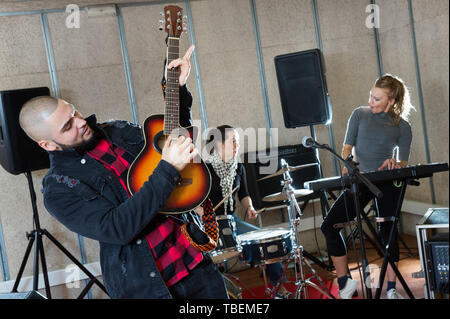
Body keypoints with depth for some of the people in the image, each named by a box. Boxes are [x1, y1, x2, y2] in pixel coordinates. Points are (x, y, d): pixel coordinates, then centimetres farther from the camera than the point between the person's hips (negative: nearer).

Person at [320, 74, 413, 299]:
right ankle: (344, 282, 1)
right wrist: (347, 166, -19)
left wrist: (395, 164, -23)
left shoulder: (402, 127, 4)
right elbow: (347, 146, 1)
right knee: (329, 226, -11)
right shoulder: (359, 114, 8)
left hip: (388, 182, -1)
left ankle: (391, 289, 15)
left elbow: (404, 162, 1)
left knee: (387, 231, -2)